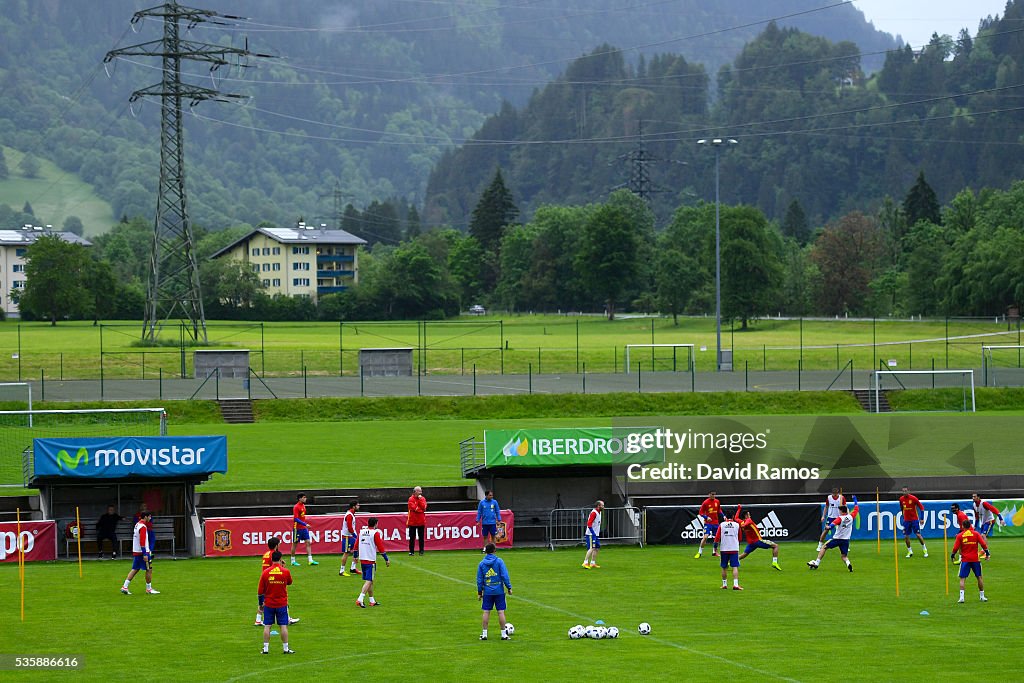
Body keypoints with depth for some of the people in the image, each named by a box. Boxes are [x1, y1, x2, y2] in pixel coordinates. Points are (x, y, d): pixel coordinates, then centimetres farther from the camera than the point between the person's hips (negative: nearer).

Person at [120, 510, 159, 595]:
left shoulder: (137, 524, 13)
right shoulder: (143, 527, -16)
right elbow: (142, 541, -21)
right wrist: (145, 554, -23)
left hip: (136, 552, 9)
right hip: (142, 552, -9)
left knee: (135, 569, 10)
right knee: (149, 569, 1)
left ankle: (125, 587, 4)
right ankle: (149, 589, 7)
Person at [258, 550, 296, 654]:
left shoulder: (265, 572, -5)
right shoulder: (285, 571, -7)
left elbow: (260, 591, -1)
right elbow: (289, 582, 14)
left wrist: (261, 603, 11)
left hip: (268, 604, 1)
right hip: (282, 603, -1)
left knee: (267, 626, 5)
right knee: (283, 626, 3)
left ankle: (266, 648, 4)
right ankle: (286, 648, 4)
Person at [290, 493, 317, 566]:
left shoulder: (303, 505, 10)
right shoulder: (296, 507, -15)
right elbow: (296, 519, -22)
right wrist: (305, 524, -26)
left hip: (304, 528, 8)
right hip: (297, 528, -8)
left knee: (308, 543, 0)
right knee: (295, 544, 3)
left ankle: (310, 560, -2)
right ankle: (293, 561, 13)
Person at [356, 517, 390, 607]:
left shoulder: (361, 531, 9)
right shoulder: (375, 533, -9)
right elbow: (380, 547, -9)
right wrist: (386, 559, -1)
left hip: (362, 559, 7)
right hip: (371, 560, -7)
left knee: (369, 580, 16)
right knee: (369, 581, -7)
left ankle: (372, 601, 23)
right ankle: (360, 599, -20)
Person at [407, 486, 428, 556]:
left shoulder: (423, 499, 9)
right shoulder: (411, 499, -2)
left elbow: (423, 507, -7)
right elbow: (413, 508, -14)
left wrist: (420, 499, -9)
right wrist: (421, 510, -8)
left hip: (421, 521, 3)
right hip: (413, 521, -3)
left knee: (421, 537, 4)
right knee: (412, 537, 1)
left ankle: (421, 551, 9)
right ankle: (411, 551, 6)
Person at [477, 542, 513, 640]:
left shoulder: (481, 563, 2)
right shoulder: (499, 561, -5)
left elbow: (479, 579, 5)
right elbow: (505, 576, -9)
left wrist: (479, 592, 12)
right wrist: (509, 587, -1)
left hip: (487, 592, 2)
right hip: (499, 591, -2)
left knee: (486, 612, 6)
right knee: (501, 612, 1)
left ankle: (484, 634, 6)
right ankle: (504, 634, 3)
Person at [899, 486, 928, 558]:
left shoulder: (913, 498, -12)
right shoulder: (901, 499, 0)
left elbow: (921, 507, -6)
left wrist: (921, 519, -9)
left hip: (914, 519, -4)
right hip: (906, 520, 4)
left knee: (918, 535, -7)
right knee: (906, 536, -1)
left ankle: (924, 549, 12)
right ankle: (909, 551, 14)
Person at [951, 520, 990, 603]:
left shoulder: (960, 535, -2)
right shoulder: (976, 534, 1)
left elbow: (956, 547, -3)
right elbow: (983, 544, -4)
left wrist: (952, 555, 12)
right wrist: (987, 553, 8)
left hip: (965, 559, -1)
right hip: (975, 559, 1)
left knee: (962, 578, 0)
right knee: (979, 577, 14)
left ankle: (961, 597, -13)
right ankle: (982, 596, 19)